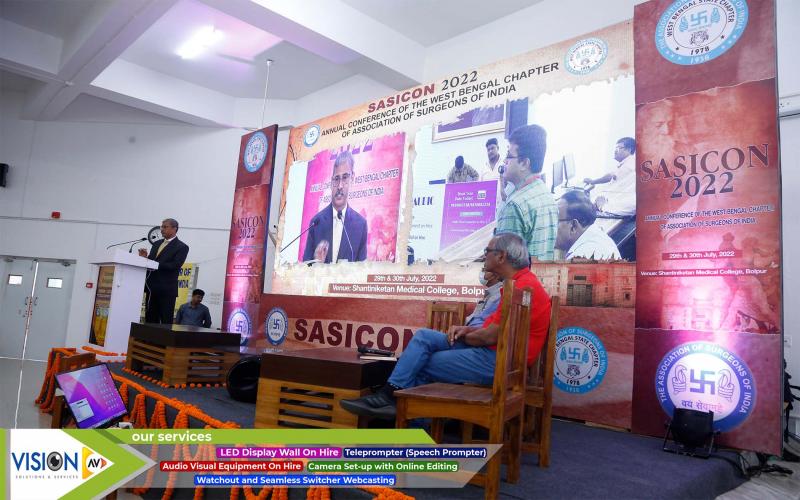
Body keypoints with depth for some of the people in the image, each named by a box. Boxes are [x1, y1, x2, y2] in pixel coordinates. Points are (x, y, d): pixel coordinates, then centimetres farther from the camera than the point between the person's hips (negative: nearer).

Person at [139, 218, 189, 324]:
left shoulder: (182, 247, -4)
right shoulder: (156, 243, 17)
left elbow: (175, 265, -16)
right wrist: (144, 258, -4)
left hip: (167, 290, -7)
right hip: (151, 287, 7)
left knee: (166, 321, -4)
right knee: (150, 320, 9)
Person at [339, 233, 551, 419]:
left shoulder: (522, 287, -20)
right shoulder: (520, 282, 16)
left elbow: (490, 337, -20)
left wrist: (462, 337, 0)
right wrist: (467, 330, 2)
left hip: (498, 360, -10)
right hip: (491, 350, 10)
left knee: (421, 365, -7)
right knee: (424, 336, -2)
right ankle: (391, 396, -8)